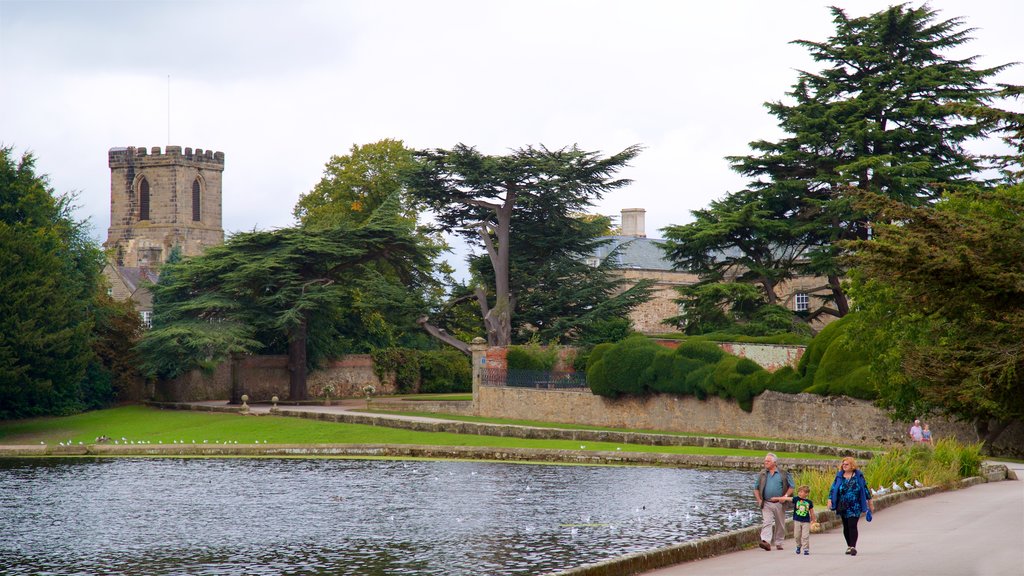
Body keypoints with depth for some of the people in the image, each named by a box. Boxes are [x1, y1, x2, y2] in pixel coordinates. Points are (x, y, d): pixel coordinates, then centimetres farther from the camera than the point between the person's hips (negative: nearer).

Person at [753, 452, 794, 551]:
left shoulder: (783, 474, 3)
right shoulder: (762, 474, 10)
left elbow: (791, 487, 5)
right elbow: (756, 488, 16)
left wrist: (786, 496, -10)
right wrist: (759, 500, 2)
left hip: (779, 504, -1)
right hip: (766, 504, 1)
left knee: (780, 524, 7)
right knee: (766, 522, -14)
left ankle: (778, 543, 20)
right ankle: (766, 542, -26)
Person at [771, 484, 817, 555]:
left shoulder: (809, 502, -1)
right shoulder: (796, 499, -1)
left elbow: (812, 512, 8)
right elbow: (786, 498, -4)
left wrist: (814, 520, 13)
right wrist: (777, 498, -7)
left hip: (806, 521, -1)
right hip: (797, 520, 1)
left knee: (805, 536, -6)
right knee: (797, 535, 7)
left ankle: (806, 549, -1)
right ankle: (798, 546, 28)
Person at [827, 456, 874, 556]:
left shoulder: (858, 476, 3)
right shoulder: (839, 476, 8)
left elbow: (865, 488, 8)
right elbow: (833, 488, 7)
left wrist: (870, 503, 11)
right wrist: (830, 500, -6)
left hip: (855, 506, -3)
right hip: (843, 506, 3)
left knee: (852, 525, -14)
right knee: (846, 526, 9)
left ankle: (853, 547, -17)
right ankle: (849, 546, 23)